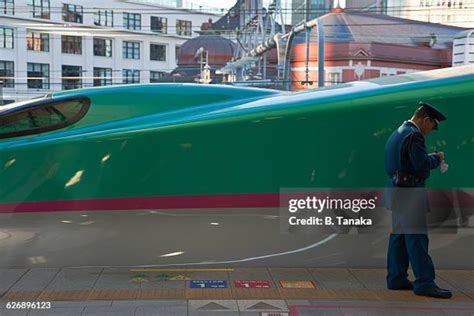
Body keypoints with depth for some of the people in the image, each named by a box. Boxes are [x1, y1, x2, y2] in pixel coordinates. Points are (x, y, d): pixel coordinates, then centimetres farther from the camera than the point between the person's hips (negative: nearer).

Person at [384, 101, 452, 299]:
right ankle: (424, 283, -6)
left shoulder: (397, 133, 18)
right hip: (410, 191, -10)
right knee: (416, 236, -8)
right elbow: (422, 164, -19)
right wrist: (437, 158, -1)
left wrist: (432, 159, 17)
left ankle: (396, 279, 18)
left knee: (399, 235, 12)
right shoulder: (413, 135, -13)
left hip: (396, 189, 10)